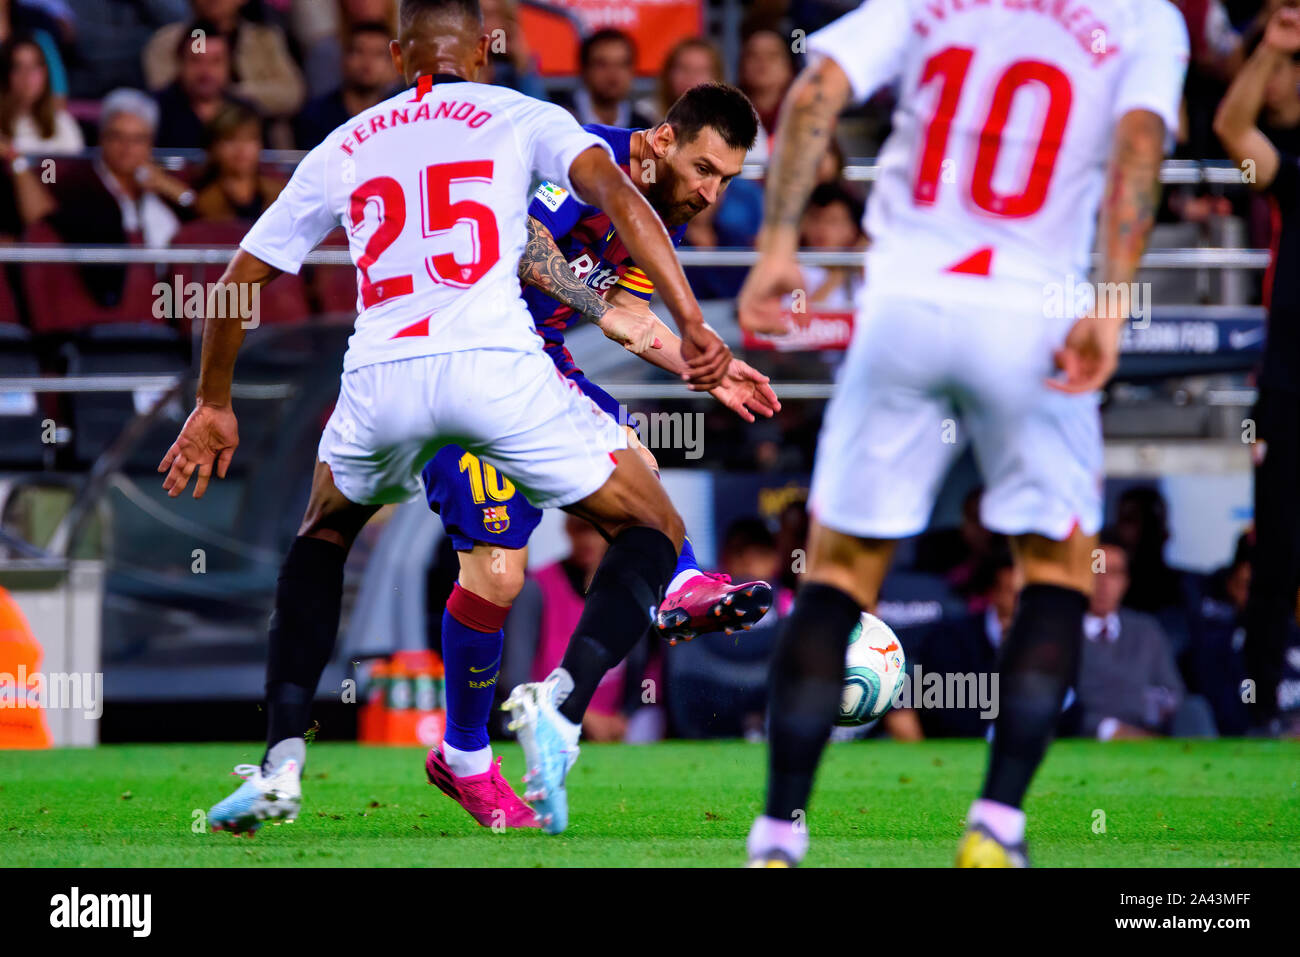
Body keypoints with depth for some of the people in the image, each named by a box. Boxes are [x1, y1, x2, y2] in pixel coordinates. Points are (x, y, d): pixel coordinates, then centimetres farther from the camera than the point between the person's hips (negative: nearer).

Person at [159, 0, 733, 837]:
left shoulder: (342, 149, 24)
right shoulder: (521, 118, 16)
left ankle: (281, 767, 19)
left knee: (322, 540, 32)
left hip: (379, 376, 3)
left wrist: (213, 404, 39)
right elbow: (617, 195, -3)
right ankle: (559, 702, -13)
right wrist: (693, 326, -6)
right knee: (652, 533, 13)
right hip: (496, 364, -3)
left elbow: (240, 280, 27)